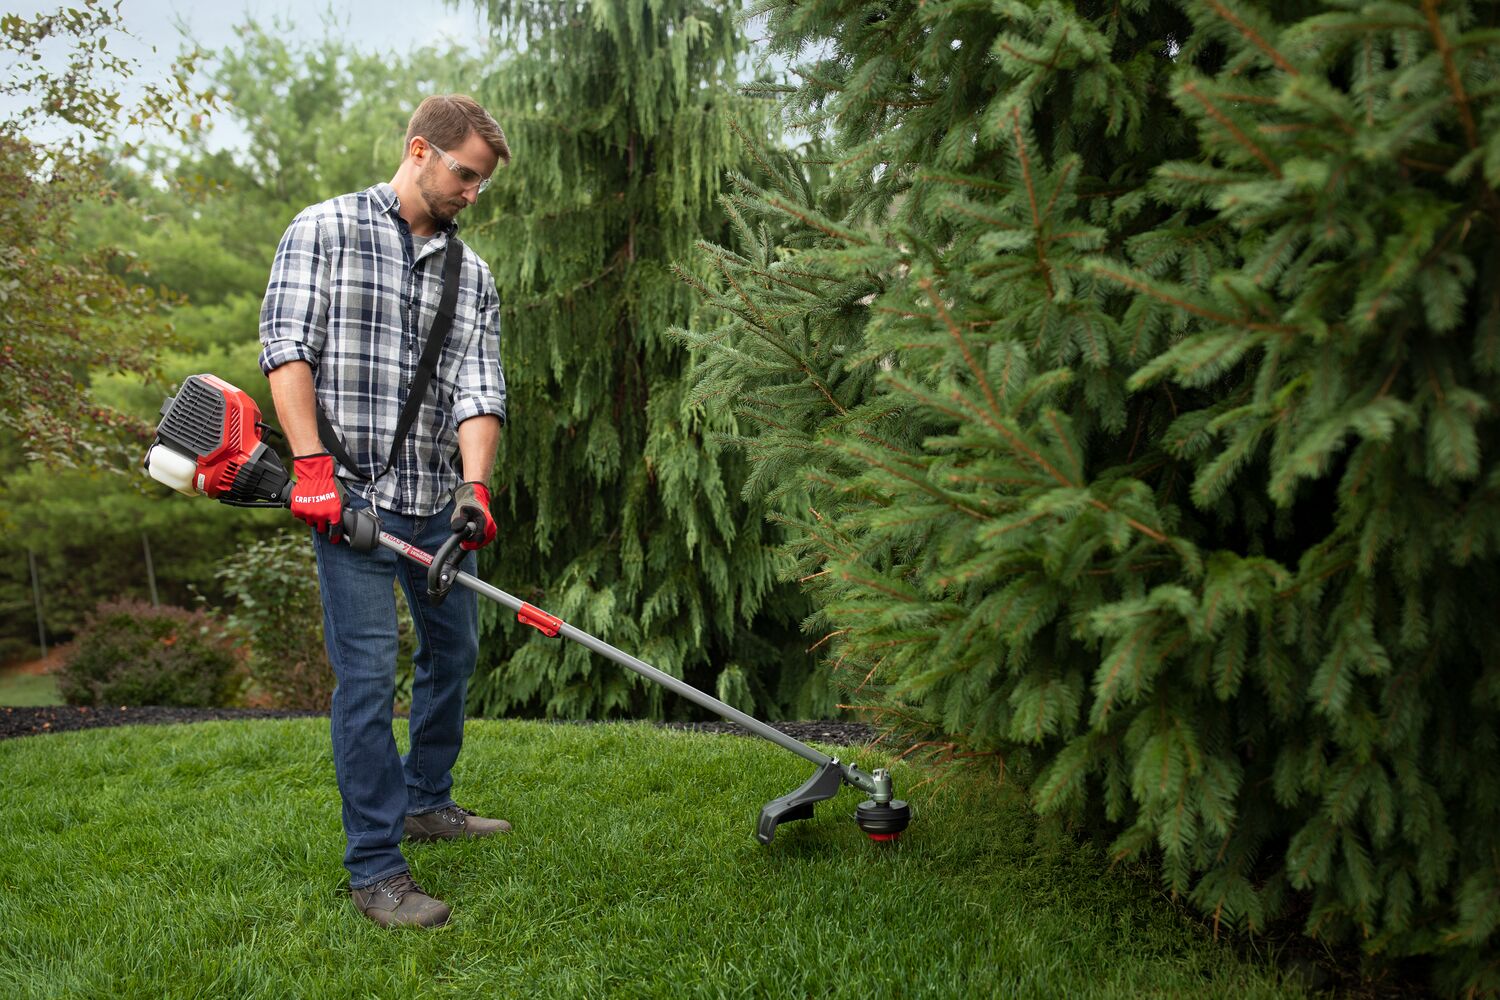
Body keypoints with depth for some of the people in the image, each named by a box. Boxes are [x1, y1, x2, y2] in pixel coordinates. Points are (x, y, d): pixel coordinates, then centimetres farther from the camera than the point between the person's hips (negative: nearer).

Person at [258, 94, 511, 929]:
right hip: (351, 496, -6)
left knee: (453, 651, 16)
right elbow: (287, 348, -8)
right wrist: (312, 465, -17)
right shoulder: (326, 230, 0)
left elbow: (480, 388, 1)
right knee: (369, 676, -7)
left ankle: (426, 801, 36)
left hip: (438, 503, 6)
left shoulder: (474, 275, 12)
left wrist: (474, 487, -15)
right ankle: (376, 870, 2)